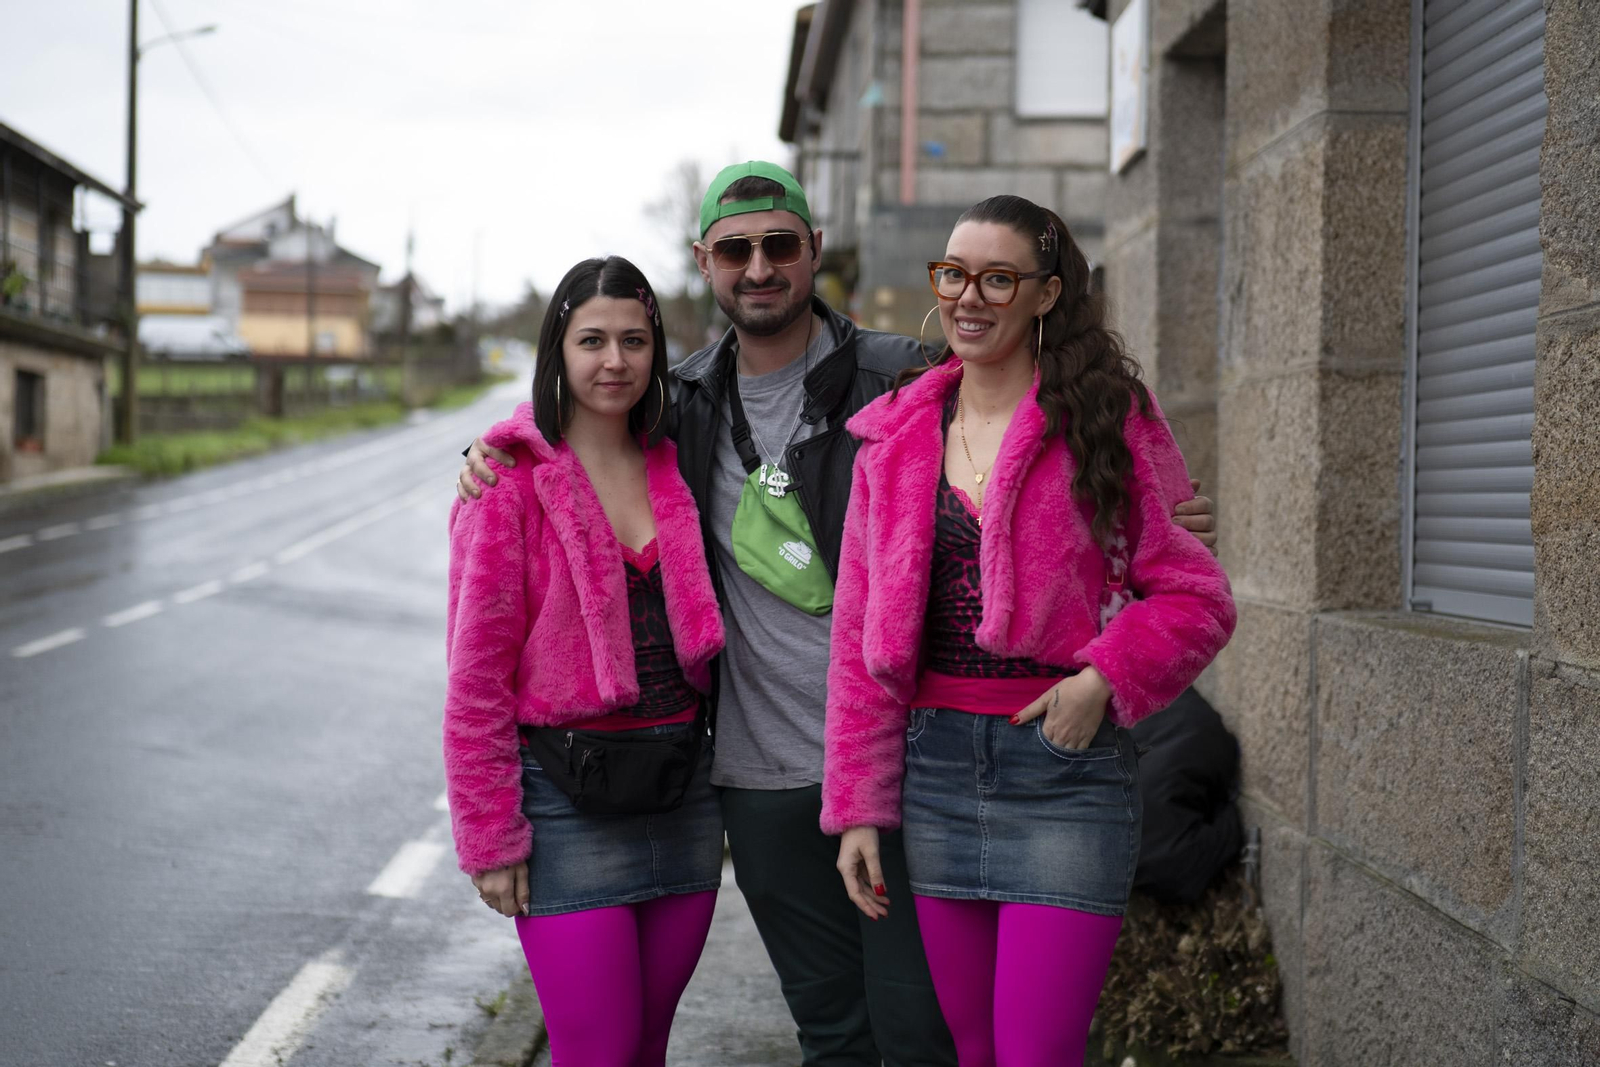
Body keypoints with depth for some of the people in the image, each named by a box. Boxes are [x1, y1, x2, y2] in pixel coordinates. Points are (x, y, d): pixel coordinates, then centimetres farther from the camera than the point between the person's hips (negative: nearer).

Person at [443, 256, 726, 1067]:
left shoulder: (672, 471, 9)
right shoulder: (511, 482, -8)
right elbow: (476, 673, -9)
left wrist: (719, 789, 8)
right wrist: (489, 835, -10)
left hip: (681, 788, 5)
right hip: (567, 792, -5)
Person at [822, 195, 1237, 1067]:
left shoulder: (1106, 425, -1)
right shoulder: (897, 437, 9)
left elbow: (1197, 597, 0)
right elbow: (861, 635, 9)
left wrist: (1105, 677, -17)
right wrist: (858, 807, 5)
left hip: (1064, 764, -4)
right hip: (935, 766, 4)